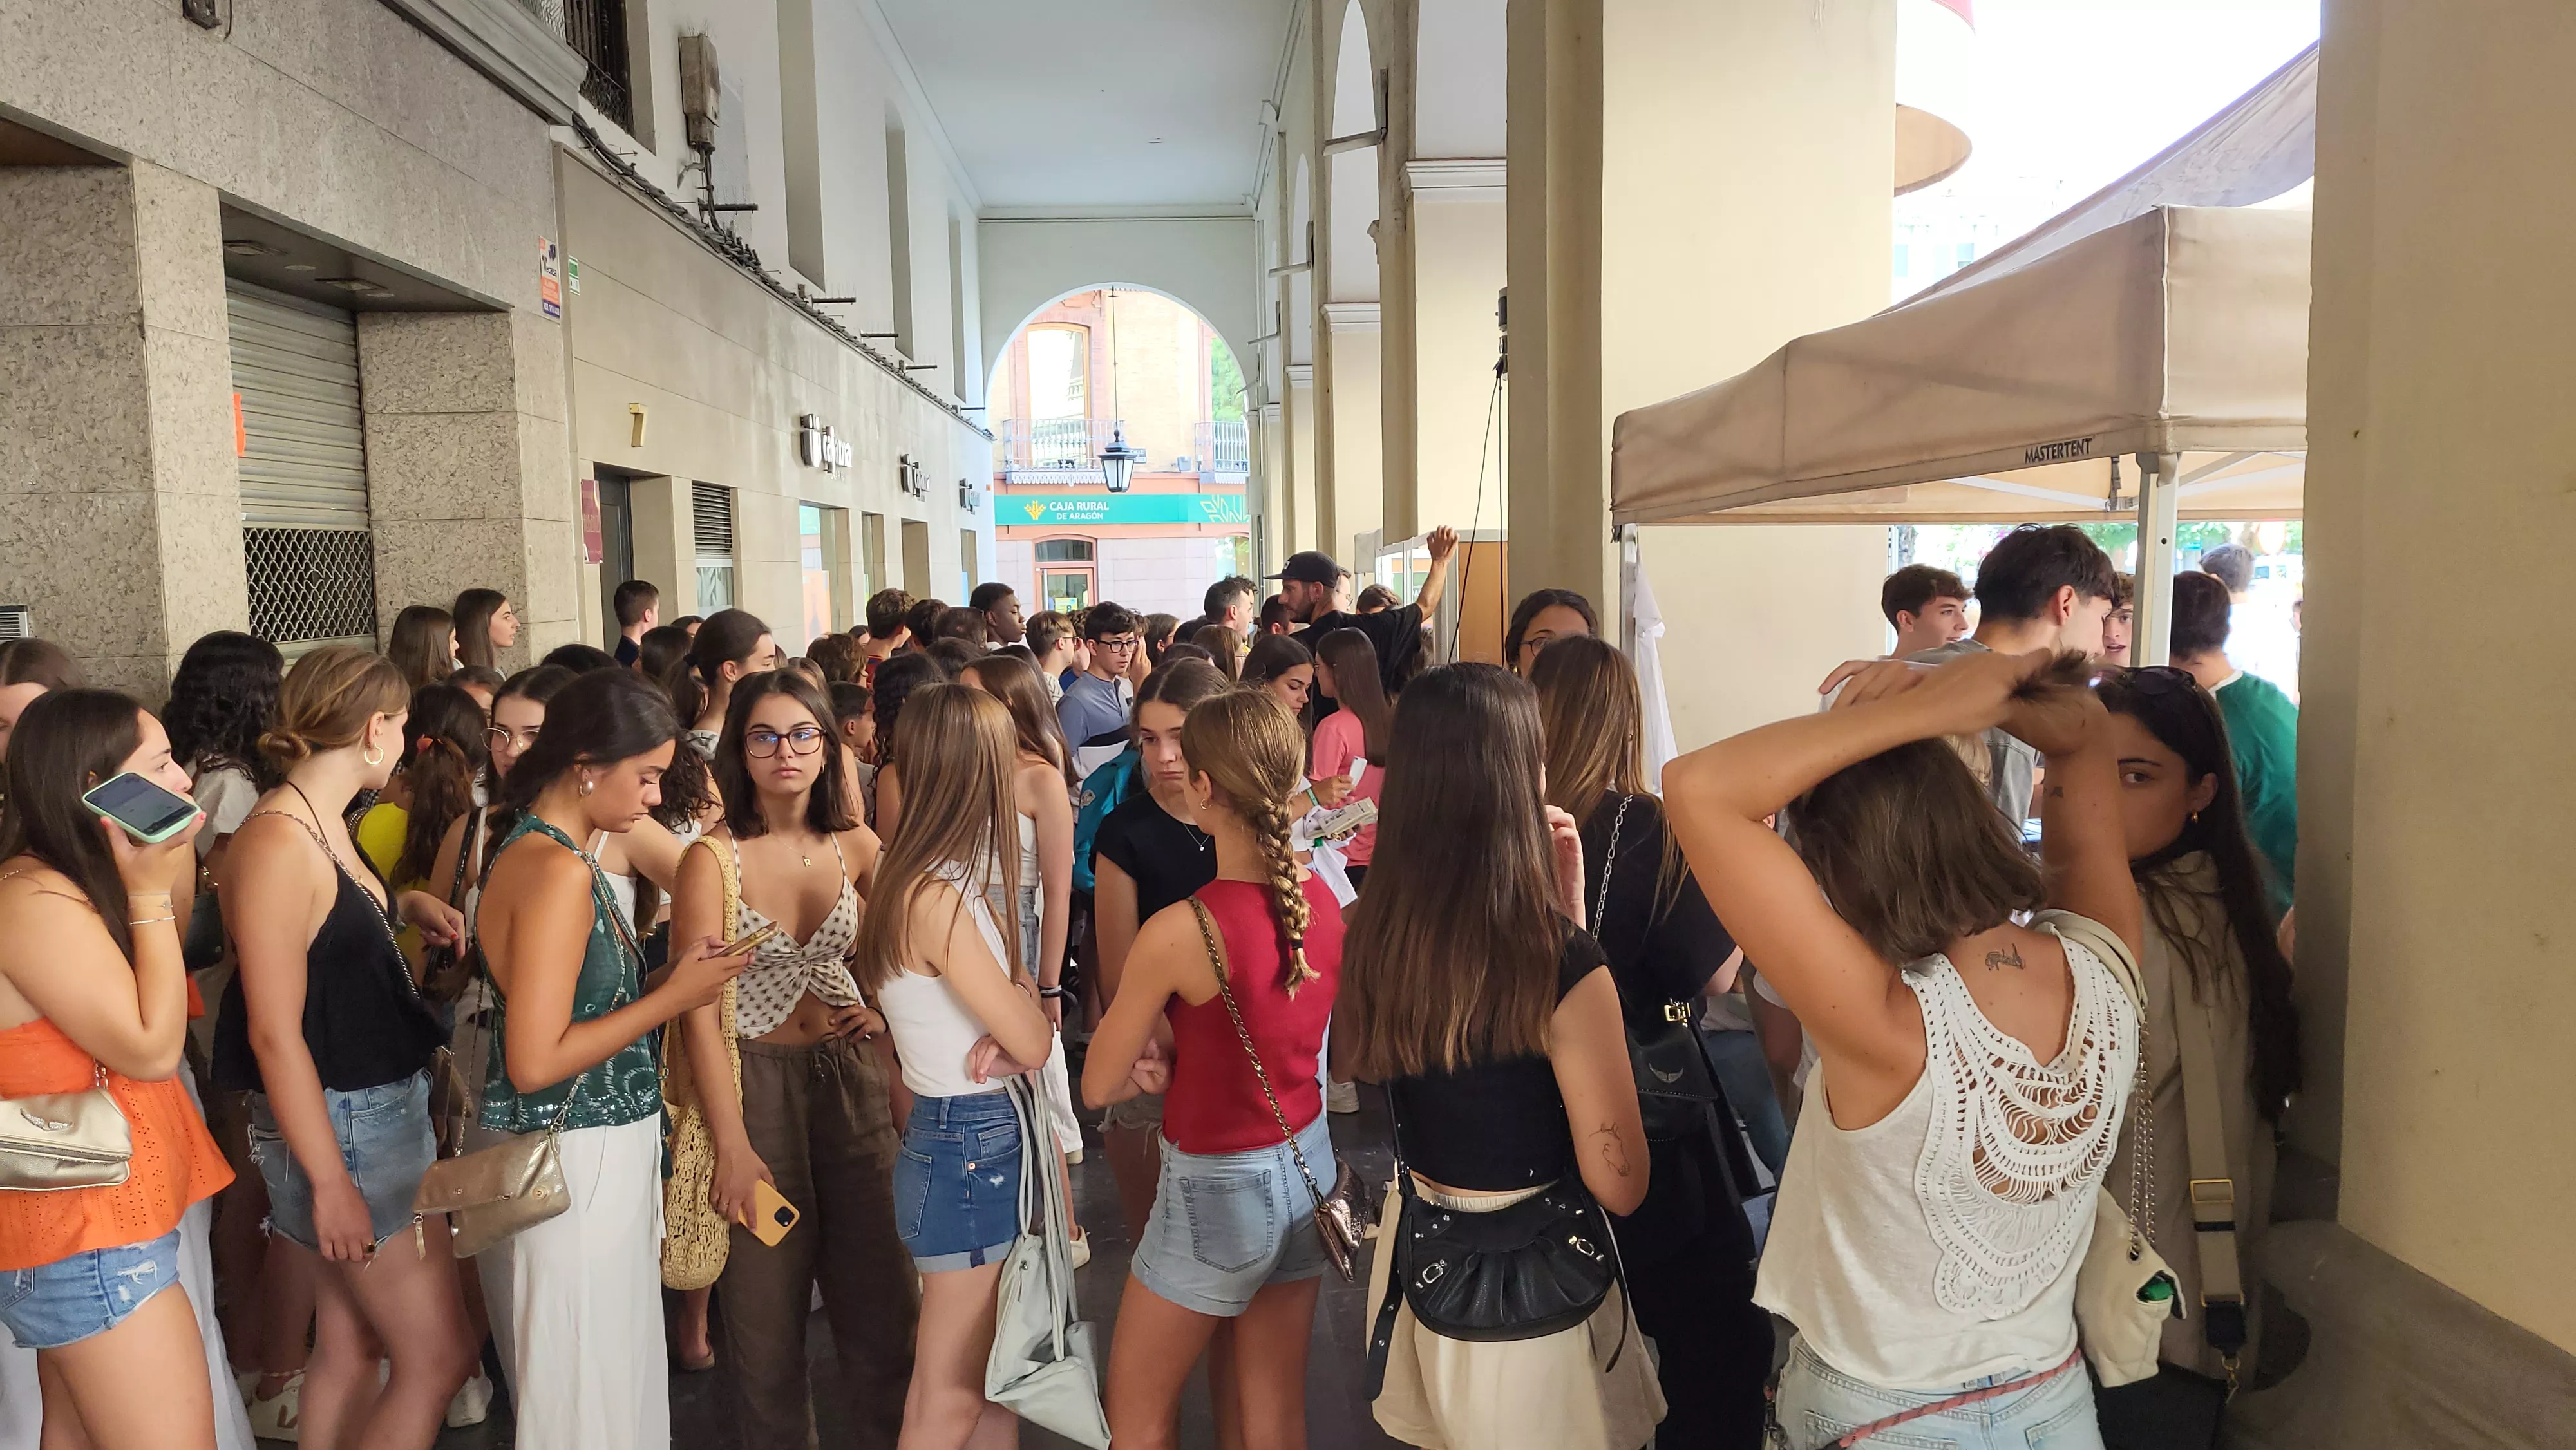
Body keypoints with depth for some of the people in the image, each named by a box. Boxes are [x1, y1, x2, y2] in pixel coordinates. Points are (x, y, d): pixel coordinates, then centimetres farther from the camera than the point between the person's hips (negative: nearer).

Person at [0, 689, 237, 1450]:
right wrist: (149, 894, -19)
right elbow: (153, 1050, -21)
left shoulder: (78, 884, 9)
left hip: (83, 1224, 10)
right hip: (93, 1240, -10)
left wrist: (176, 864, 0)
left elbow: (177, 1006, 10)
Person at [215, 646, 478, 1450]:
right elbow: (274, 1033, -22)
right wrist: (329, 1183, -20)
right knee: (438, 1359, -2)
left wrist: (405, 904, 8)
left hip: (382, 1106, 9)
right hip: (342, 1125, -9)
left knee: (348, 1347, 17)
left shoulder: (325, 821, 7)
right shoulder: (276, 843, -21)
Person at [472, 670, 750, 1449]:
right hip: (577, 1160, -10)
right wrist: (674, 996, -17)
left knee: (614, 1376, 19)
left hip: (596, 1153, 10)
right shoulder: (558, 872, -20)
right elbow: (535, 1062, -23)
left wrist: (668, 974, 4)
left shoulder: (535, 851, 9)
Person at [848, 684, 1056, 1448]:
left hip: (984, 1135, 9)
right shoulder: (936, 898, -23)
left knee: (995, 1378, 20)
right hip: (970, 1146, -9)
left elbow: (1013, 1005, 8)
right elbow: (1034, 1043, -19)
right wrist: (1023, 1000, 1)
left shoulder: (941, 878, 5)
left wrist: (1011, 1024, -14)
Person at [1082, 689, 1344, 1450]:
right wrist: (1174, 1066, -4)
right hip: (1307, 1164, 6)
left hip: (1217, 1191, -6)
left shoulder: (1178, 931, -25)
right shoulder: (1323, 899, -7)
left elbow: (1098, 1086, -11)